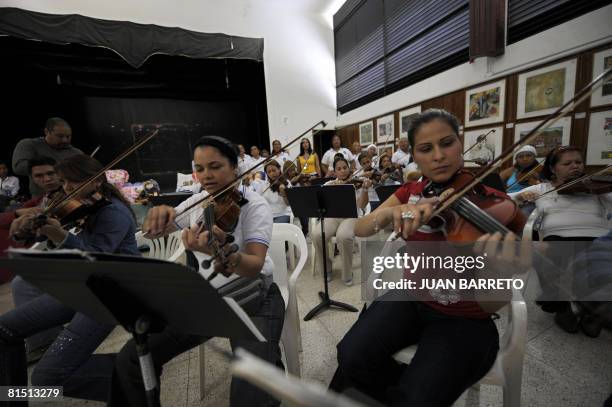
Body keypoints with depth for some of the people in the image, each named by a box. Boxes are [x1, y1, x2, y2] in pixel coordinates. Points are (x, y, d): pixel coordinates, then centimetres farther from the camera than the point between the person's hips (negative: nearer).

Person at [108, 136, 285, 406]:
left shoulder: (255, 205, -14)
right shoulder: (197, 202, 4)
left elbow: (255, 267, -26)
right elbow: (149, 233, 3)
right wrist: (158, 213, -20)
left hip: (254, 298, -5)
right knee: (129, 360, -3)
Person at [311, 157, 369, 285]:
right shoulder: (329, 184, 16)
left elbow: (362, 205, -6)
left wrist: (365, 189, -22)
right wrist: (333, 187, -16)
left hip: (350, 217, -2)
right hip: (331, 217, 2)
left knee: (343, 237, -36)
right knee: (317, 235, -30)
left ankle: (347, 274, -10)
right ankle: (326, 269, -2)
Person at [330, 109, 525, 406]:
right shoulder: (411, 192, -2)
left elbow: (491, 305, -20)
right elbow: (360, 229, -14)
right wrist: (393, 212, -34)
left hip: (465, 319, -2)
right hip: (411, 301, 3)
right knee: (352, 358, -16)